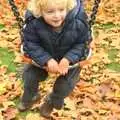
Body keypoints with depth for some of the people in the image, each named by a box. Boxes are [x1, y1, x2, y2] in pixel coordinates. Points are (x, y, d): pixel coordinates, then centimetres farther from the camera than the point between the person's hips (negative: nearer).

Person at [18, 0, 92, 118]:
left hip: (70, 59, -1)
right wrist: (47, 60, -36)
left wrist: (68, 59, -35)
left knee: (66, 84, -7)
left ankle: (52, 101, 29)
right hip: (43, 58, 1)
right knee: (29, 74, -1)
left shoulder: (78, 23, -33)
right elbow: (30, 44, -22)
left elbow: (82, 44, -19)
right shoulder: (34, 23, -33)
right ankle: (30, 96, 35)